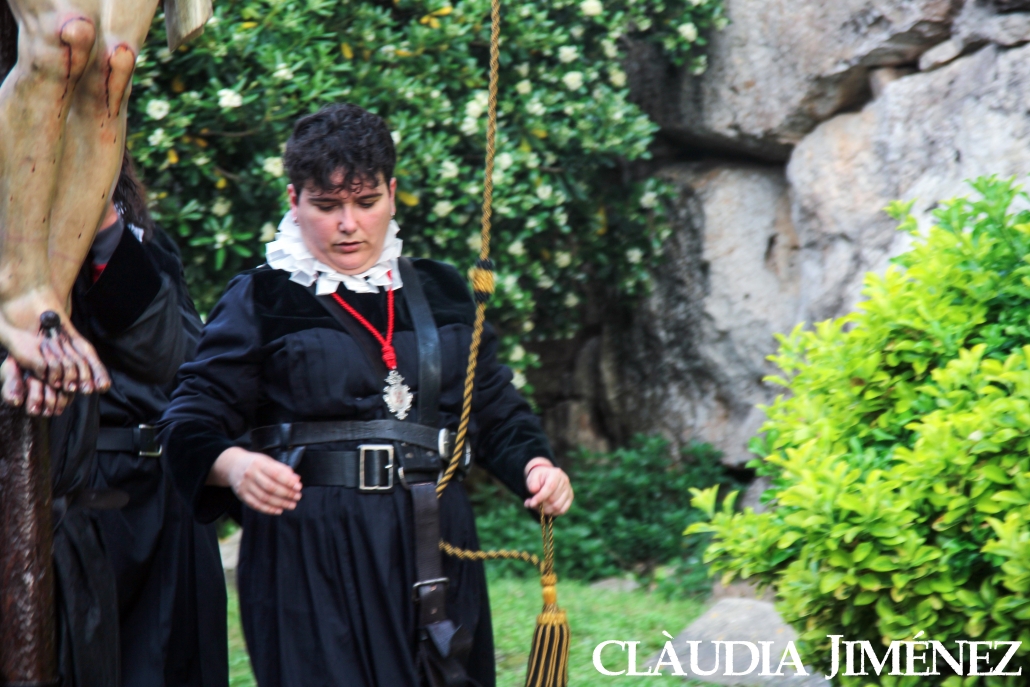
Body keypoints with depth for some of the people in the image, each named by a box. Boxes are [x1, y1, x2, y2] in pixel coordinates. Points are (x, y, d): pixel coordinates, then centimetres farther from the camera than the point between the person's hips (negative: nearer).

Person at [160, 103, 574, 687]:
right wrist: (233, 465, -23)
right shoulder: (262, 301, 4)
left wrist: (535, 464, -4)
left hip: (432, 547, 4)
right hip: (309, 555, -3)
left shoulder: (444, 295, 15)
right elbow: (192, 423, -2)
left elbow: (497, 409, 17)